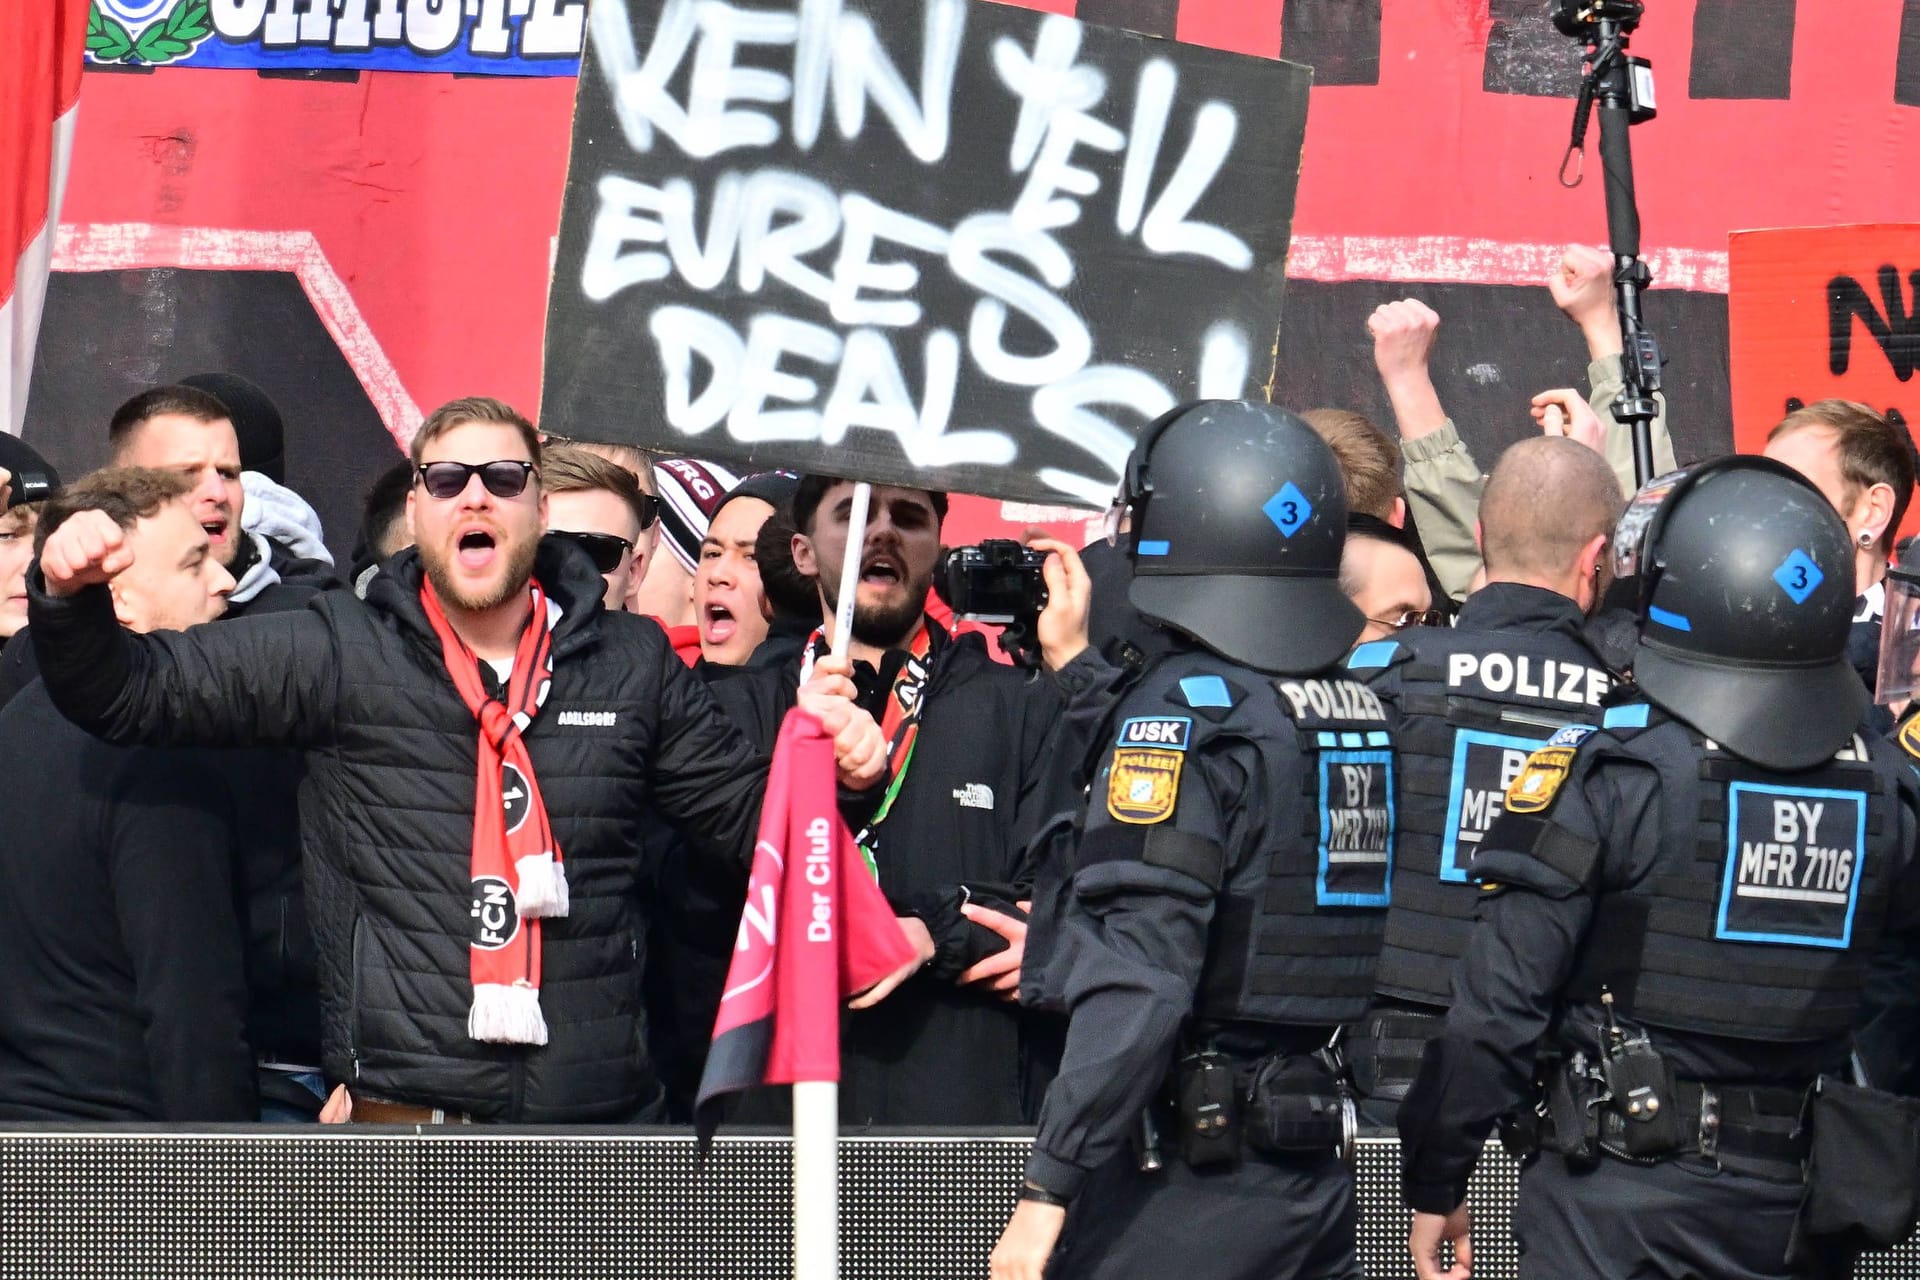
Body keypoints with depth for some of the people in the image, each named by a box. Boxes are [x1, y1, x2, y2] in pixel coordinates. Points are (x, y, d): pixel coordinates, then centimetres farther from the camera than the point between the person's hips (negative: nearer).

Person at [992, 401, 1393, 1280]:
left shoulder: (1187, 709, -11)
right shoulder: (1367, 712, 10)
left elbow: (1137, 983, -18)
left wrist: (1049, 1187, -17)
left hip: (1189, 1178, -7)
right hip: (1316, 1180, 7)